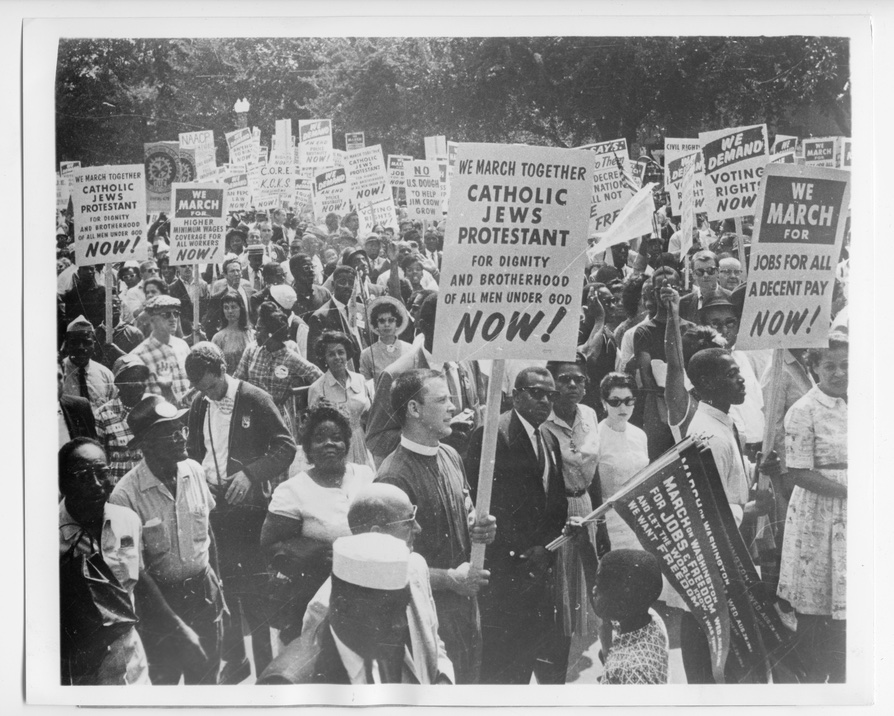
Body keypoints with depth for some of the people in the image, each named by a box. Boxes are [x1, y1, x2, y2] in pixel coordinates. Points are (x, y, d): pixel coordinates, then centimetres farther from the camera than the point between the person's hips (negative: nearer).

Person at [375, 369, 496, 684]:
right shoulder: (394, 477, -22)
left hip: (464, 596, 8)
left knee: (470, 677, 21)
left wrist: (479, 527, -3)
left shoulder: (450, 456, 4)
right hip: (429, 607, -8)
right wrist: (450, 579, -17)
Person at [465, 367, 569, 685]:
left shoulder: (550, 440, 15)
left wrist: (543, 549, -4)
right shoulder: (492, 434, -12)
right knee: (503, 665, 0)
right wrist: (519, 552, -14)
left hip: (539, 566, 8)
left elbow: (557, 502, 12)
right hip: (505, 570, -7)